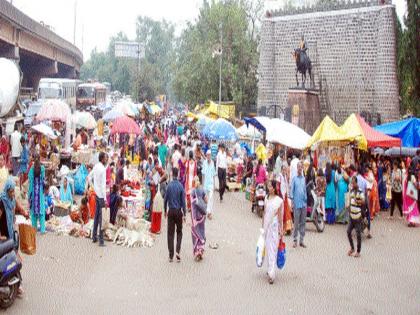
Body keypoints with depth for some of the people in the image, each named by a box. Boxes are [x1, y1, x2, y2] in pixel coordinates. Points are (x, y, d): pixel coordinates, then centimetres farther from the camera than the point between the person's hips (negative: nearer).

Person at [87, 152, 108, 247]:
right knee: (101, 217, -4)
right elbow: (103, 185, -21)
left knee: (96, 215, 16)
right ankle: (101, 240, -1)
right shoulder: (102, 169, -20)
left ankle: (94, 237, 25)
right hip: (101, 195, -8)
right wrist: (105, 199, -18)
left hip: (96, 194, 8)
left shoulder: (96, 166, 5)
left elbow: (89, 178, 17)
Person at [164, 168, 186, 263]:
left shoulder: (169, 186, -5)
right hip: (178, 211, 0)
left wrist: (165, 211, 14)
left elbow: (165, 199, 0)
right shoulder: (181, 186, -7)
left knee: (170, 233, 6)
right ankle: (178, 251, -4)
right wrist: (184, 214, 0)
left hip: (171, 211, 0)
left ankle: (171, 256, 7)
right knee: (179, 232, 14)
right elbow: (183, 201, -6)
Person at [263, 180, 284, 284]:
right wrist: (263, 226, 13)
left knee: (272, 249, -6)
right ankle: (270, 269, 27)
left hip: (274, 226, -5)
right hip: (267, 225, 5)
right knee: (268, 248, 12)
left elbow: (280, 216, -6)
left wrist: (281, 230, -4)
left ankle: (271, 274, -9)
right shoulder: (267, 199, 6)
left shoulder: (279, 201, -9)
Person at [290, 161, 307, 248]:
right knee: (296, 222, -2)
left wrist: (305, 200, 12)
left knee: (303, 222, 7)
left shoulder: (304, 178, 11)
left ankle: (302, 240, 13)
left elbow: (305, 190, 16)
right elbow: (291, 190, -2)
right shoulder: (294, 178, -2)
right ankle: (295, 240, 7)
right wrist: (292, 201, -7)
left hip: (303, 204, 4)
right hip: (297, 204, -4)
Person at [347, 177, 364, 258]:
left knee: (358, 234, 1)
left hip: (358, 216, -7)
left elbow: (363, 201, -24)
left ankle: (358, 252, 12)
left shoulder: (360, 192, -14)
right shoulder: (351, 191, 8)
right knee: (348, 231, 8)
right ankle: (352, 248, 26)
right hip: (352, 215, 7)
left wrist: (358, 201, -41)